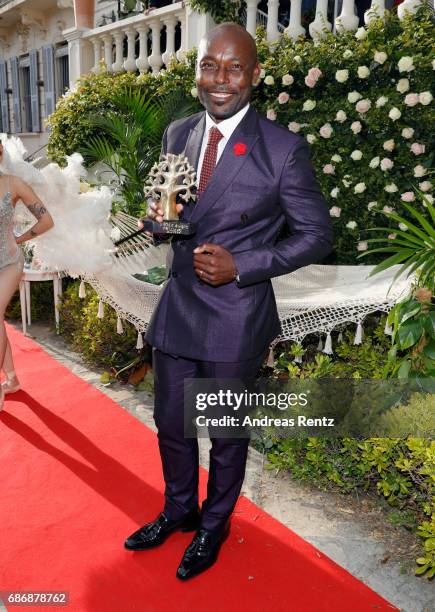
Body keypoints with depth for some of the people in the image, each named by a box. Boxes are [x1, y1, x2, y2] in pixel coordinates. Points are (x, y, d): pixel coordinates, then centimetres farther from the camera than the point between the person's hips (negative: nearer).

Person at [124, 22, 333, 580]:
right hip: (177, 304, 5)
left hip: (235, 315, -5)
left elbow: (317, 235, -8)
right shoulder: (177, 134, 4)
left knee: (227, 431, 15)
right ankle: (179, 509, 47)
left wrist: (240, 266, -19)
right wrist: (160, 215, -9)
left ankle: (214, 525, 42)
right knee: (170, 421, 19)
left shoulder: (284, 149, -13)